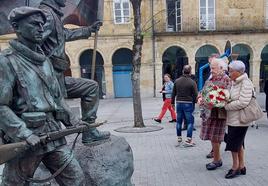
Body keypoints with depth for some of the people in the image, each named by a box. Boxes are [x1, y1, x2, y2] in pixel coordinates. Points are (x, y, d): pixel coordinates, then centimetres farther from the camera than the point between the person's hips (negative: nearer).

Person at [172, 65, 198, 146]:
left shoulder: (177, 81, 3)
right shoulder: (192, 82, -11)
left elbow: (174, 93, 8)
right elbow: (195, 94, -12)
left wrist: (172, 102, 16)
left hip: (179, 103, 5)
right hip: (188, 104, -5)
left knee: (179, 121, 14)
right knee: (190, 122, 3)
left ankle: (179, 137, 26)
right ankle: (188, 139, 0)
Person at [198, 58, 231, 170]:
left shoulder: (226, 80, -7)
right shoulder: (210, 79, 14)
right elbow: (203, 91, 16)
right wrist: (200, 98, -6)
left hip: (217, 113, -7)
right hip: (207, 112, 7)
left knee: (214, 138, -1)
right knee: (212, 137, 14)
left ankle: (216, 161, 15)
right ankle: (217, 158, 30)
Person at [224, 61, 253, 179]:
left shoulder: (246, 83, -16)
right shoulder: (235, 83, 11)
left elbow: (243, 102, -24)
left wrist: (226, 106, -16)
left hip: (240, 120, -9)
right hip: (233, 119, 9)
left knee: (233, 144, -1)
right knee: (238, 144, 16)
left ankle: (235, 168, 16)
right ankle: (241, 167, 30)